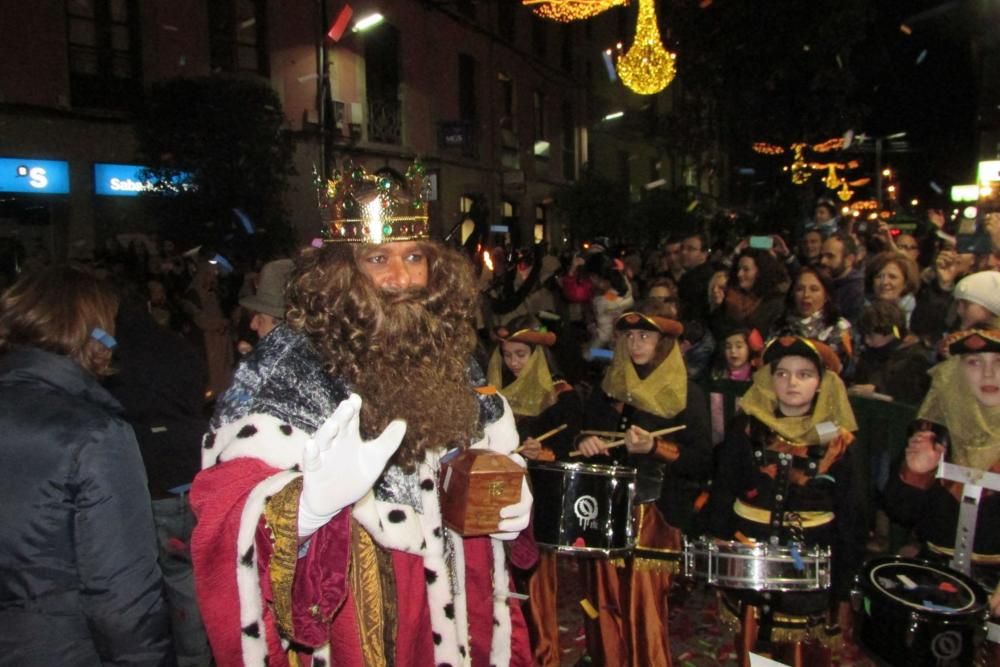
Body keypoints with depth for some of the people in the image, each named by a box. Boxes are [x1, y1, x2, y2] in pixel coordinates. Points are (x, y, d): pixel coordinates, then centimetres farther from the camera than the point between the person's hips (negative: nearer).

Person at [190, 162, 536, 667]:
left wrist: (512, 499, -4)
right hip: (347, 621, -5)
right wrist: (315, 500, -38)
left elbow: (498, 459, 15)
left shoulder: (451, 359, 1)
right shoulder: (288, 363, -15)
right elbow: (227, 506, -20)